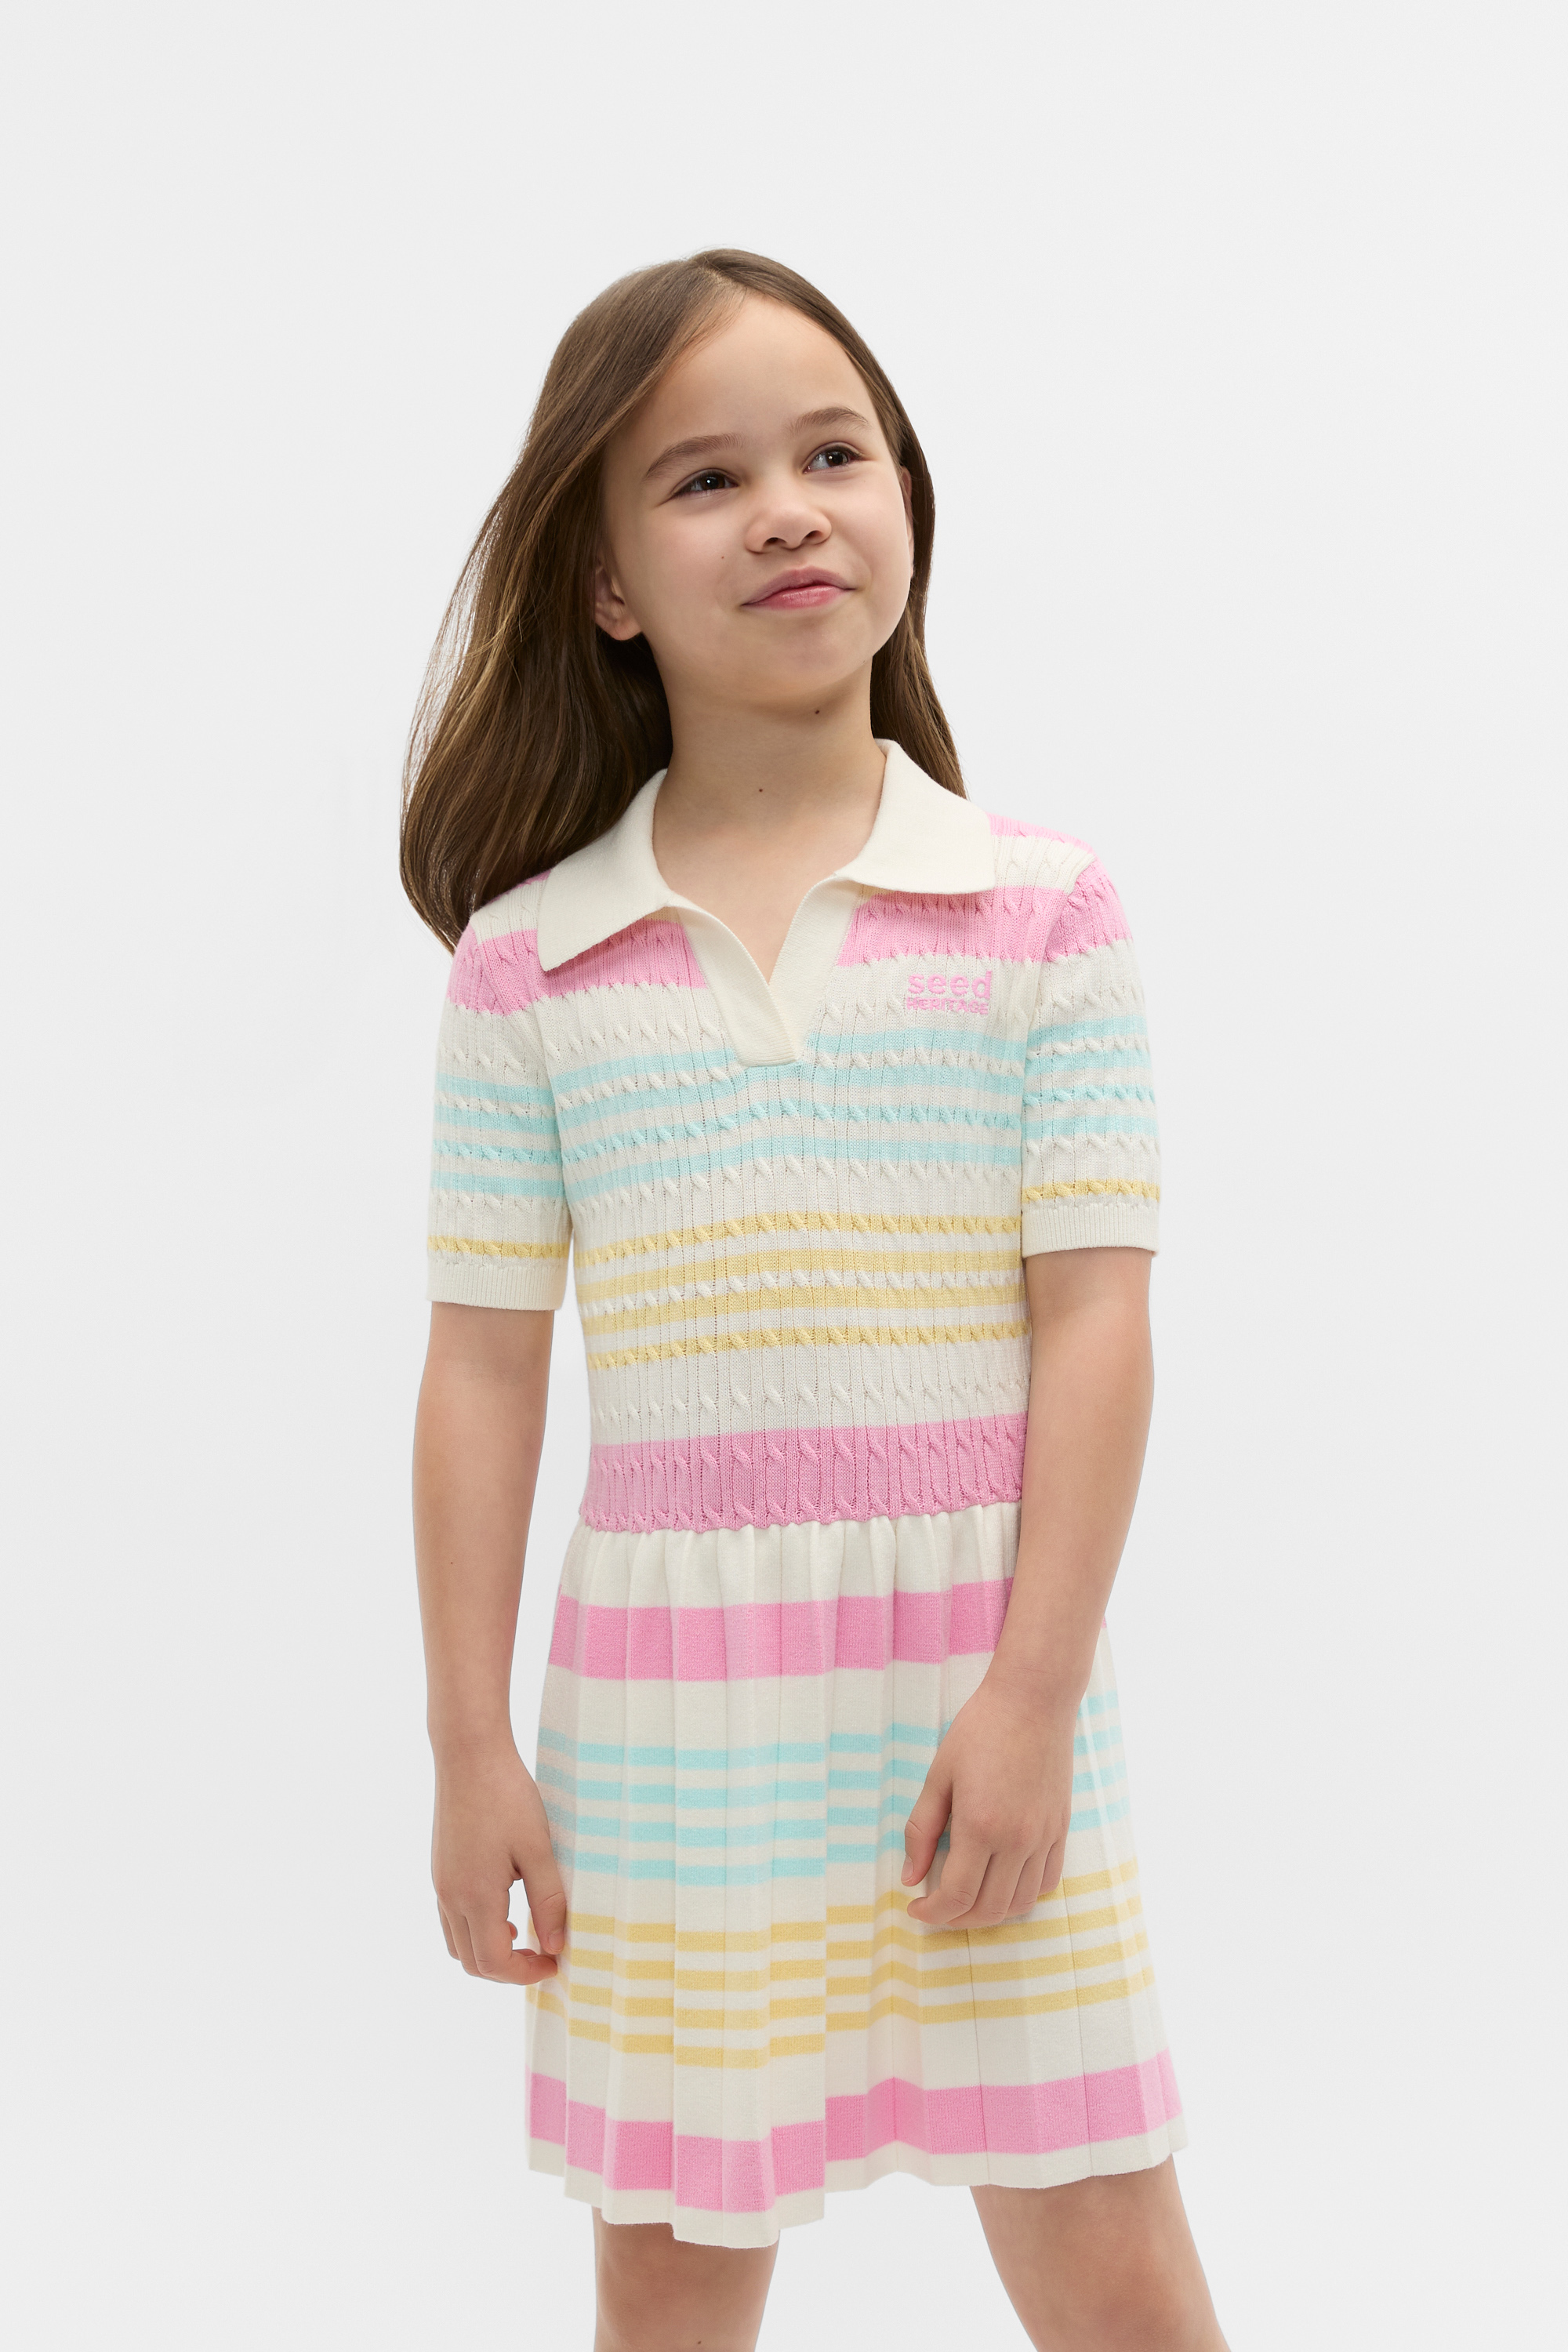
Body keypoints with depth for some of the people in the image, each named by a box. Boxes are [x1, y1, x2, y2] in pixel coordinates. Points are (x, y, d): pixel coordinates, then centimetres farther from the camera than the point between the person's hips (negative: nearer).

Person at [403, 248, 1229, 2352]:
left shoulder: (1041, 911, -2)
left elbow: (1093, 1319, -5)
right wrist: (471, 1749, 1)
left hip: (981, 1672, -1)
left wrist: (1034, 1696, -11)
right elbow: (483, 1368, 2)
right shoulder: (529, 960, 1)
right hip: (667, 1689, 1)